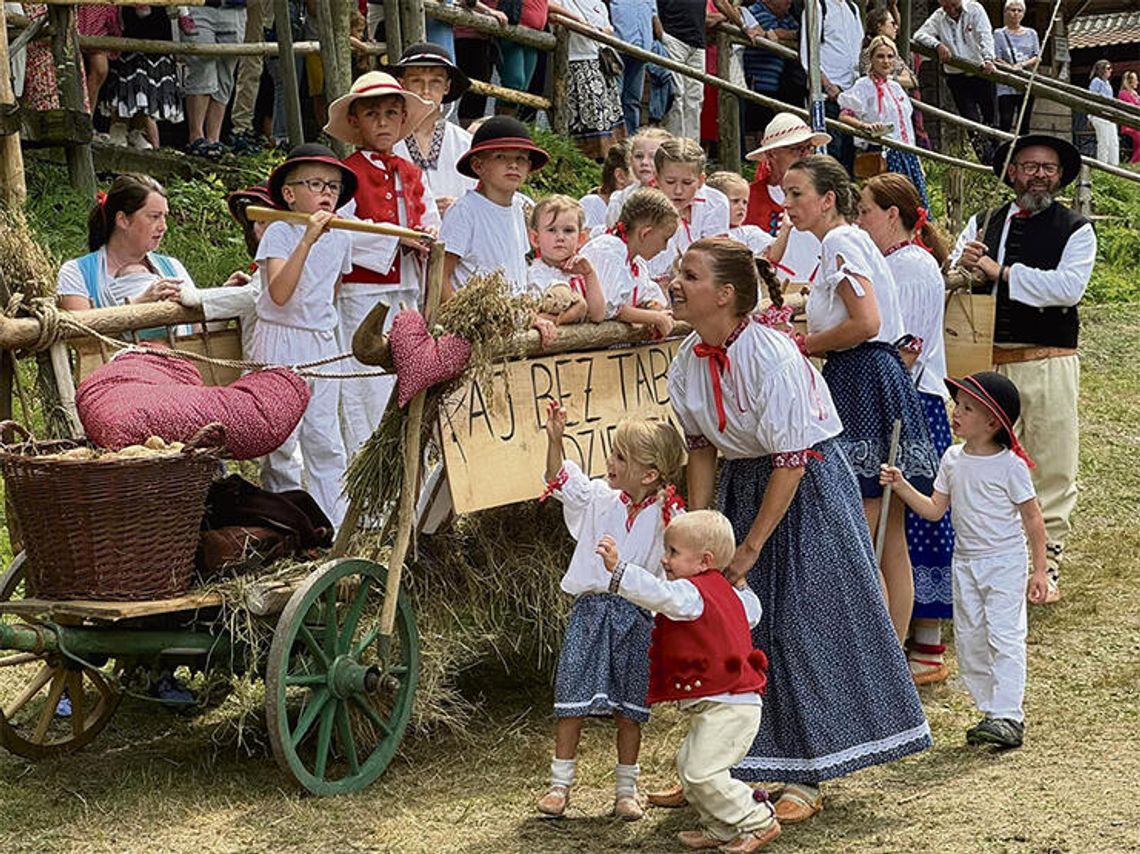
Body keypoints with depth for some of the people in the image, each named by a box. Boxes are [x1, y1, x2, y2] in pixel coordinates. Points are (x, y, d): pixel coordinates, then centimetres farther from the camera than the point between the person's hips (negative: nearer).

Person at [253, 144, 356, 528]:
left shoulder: (341, 238, 8)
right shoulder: (280, 233, -10)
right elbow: (279, 294, -25)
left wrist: (322, 326, 11)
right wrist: (307, 241, -31)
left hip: (323, 343, 5)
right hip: (281, 342, -5)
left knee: (325, 439, 4)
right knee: (280, 438, -1)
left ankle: (335, 525, 7)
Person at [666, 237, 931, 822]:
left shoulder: (772, 357, -27)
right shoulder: (689, 360, -6)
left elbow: (791, 461, -24)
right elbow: (700, 446, 5)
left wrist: (750, 547, -19)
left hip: (806, 488, -7)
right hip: (741, 481, 7)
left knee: (803, 624, -4)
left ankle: (806, 779, 7)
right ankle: (732, 767, 22)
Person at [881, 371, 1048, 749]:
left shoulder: (1010, 464, -12)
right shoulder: (953, 459, 4)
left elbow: (1032, 518, -6)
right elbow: (934, 510, 7)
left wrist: (1039, 570, -7)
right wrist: (902, 486, -7)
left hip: (1005, 561, -6)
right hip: (965, 561, 6)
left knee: (1003, 636, -11)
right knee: (968, 640, 7)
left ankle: (1009, 715, -11)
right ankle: (991, 711, 16)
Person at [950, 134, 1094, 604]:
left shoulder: (1075, 230, 2)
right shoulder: (982, 225, 12)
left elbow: (1068, 287, -13)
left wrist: (1000, 271, -14)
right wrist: (962, 265, -14)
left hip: (1048, 366, -3)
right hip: (988, 363, 3)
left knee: (1052, 468, 0)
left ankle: (1046, 564, 8)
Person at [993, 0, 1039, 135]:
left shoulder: (1031, 33, 14)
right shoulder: (999, 34, 5)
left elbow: (1037, 58, 6)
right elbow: (996, 59, -4)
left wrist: (1022, 65, -13)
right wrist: (1012, 68, -20)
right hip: (1006, 87, -3)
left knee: (1025, 123, 4)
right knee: (1005, 122, -13)